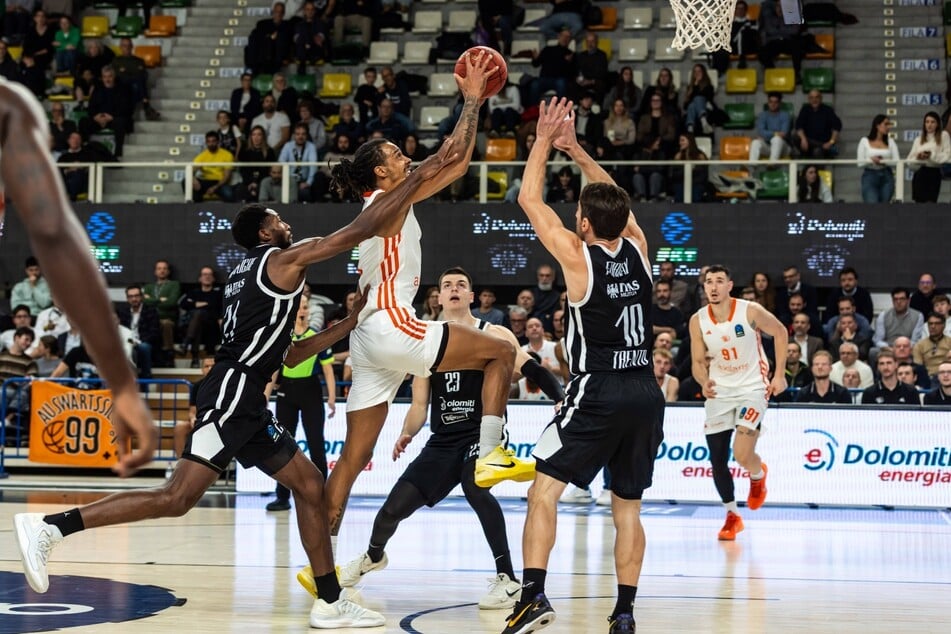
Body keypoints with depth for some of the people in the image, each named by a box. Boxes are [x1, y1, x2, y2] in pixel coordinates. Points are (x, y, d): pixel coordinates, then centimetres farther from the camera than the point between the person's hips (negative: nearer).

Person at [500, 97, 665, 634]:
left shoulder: (578, 257, -8)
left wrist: (545, 140, 10)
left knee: (544, 489, -1)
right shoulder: (638, 248, 4)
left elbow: (530, 198, 0)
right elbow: (615, 200, 23)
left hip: (597, 393, -6)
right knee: (628, 507, 12)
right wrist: (576, 149, 24)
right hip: (646, 394, 6)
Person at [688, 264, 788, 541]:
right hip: (719, 391, 4)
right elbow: (698, 361, 2)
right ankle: (732, 516, 23)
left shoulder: (750, 311, -15)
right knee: (717, 460, 3)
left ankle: (758, 474, 19)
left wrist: (779, 375, -2)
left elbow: (780, 332, 0)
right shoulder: (698, 320, -6)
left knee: (742, 454, -19)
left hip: (752, 388, -4)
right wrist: (704, 382, -20)